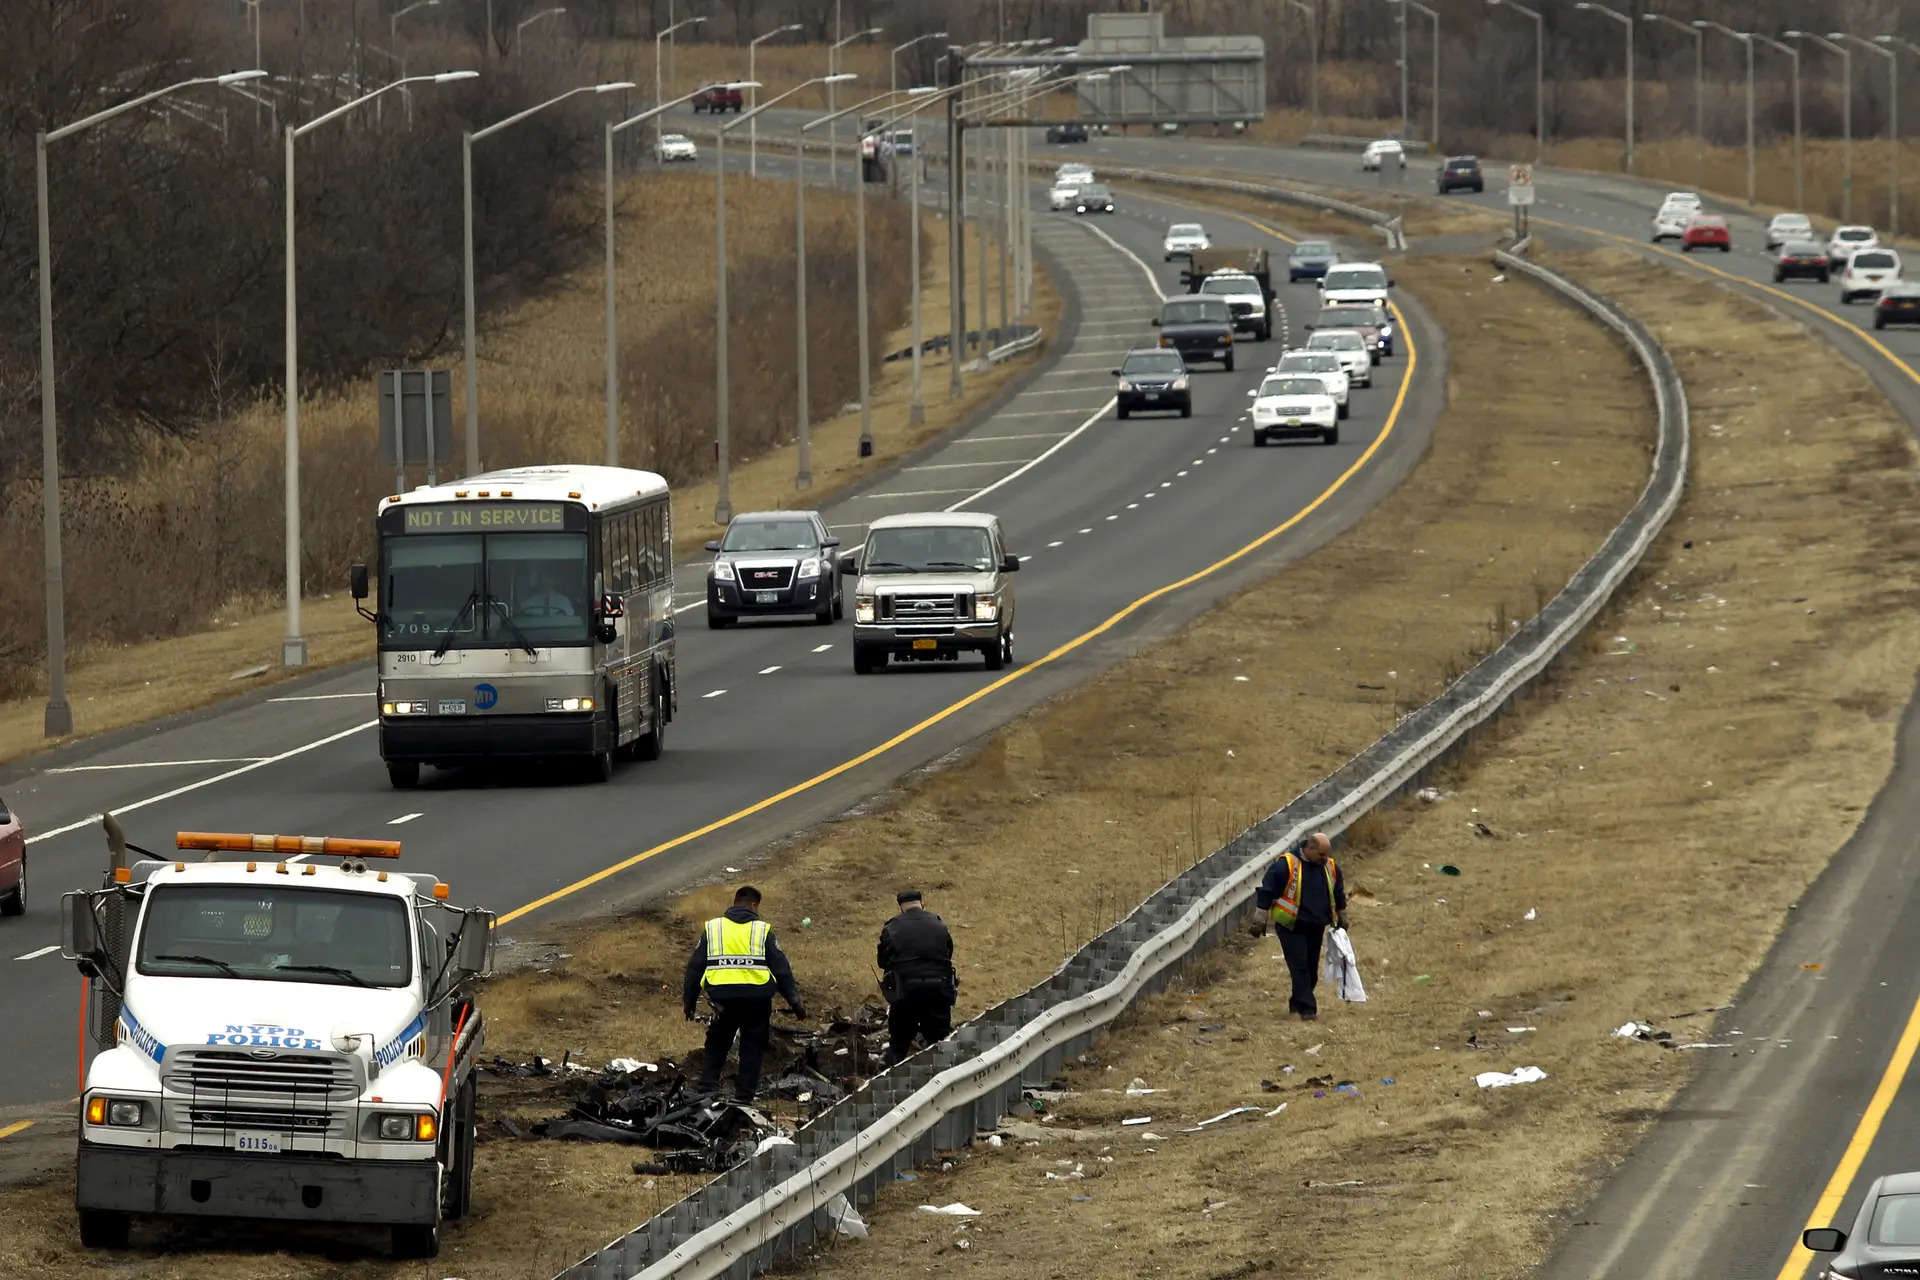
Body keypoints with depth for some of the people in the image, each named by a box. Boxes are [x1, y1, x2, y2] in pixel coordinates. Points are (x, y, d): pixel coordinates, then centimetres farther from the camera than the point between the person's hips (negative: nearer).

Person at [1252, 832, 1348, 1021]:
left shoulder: (1331, 867, 2)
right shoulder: (1285, 865, -15)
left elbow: (1339, 894, 20)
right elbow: (1266, 892, -10)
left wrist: (1342, 918, 26)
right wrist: (1260, 922, -9)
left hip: (1316, 927, 6)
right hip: (1290, 926, -6)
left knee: (1311, 969, 10)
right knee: (1300, 967, -12)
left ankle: (1297, 1003, 26)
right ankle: (1307, 1008, -13)